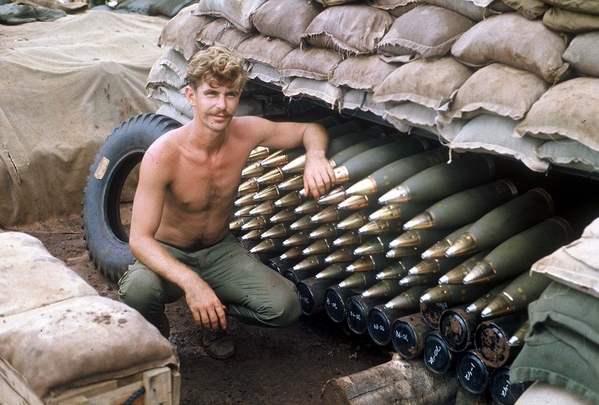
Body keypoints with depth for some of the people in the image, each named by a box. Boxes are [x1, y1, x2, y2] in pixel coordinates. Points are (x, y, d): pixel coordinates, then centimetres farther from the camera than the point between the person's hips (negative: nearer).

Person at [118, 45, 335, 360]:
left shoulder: (247, 132, -15)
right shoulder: (163, 155, -28)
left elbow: (311, 130, 1)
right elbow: (139, 239, -30)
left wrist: (315, 156, -25)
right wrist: (190, 281, -47)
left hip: (220, 251, 3)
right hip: (169, 254, -3)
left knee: (285, 308, -20)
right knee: (137, 289, -38)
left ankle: (213, 321, 12)